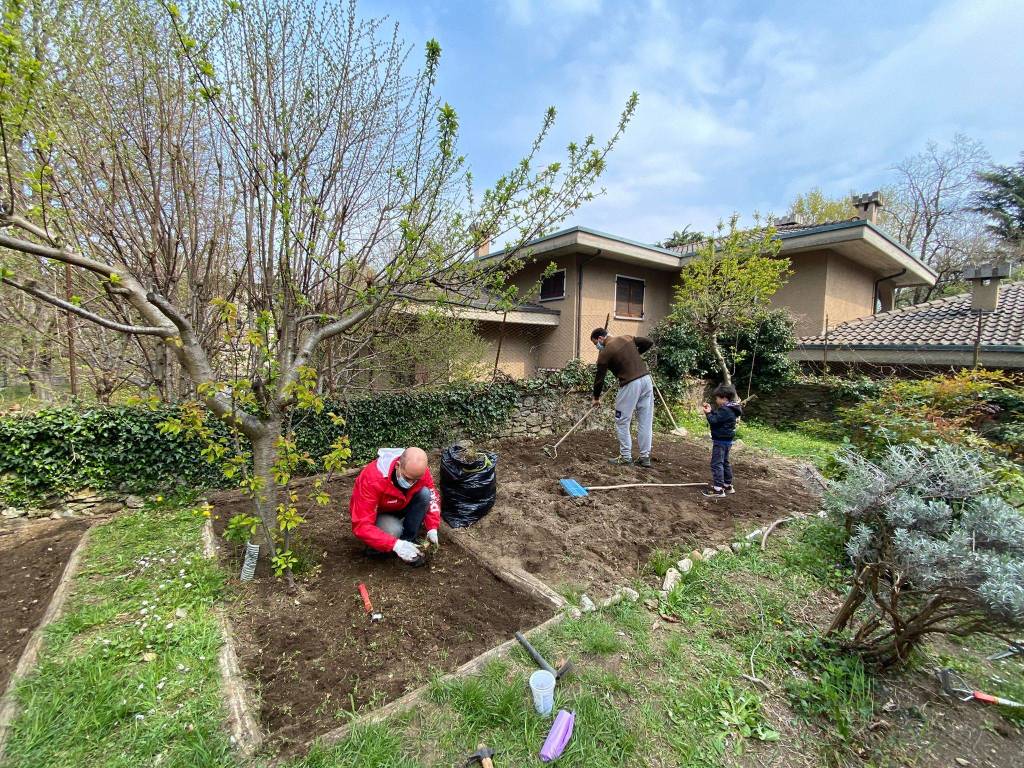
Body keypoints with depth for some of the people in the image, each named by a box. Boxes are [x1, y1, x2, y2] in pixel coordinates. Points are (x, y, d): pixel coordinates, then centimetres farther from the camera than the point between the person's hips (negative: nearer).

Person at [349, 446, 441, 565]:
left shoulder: (420, 470, -25)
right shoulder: (372, 480, -39)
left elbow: (432, 498, -9)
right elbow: (361, 526, -38)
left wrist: (432, 528, -23)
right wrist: (395, 544, -45)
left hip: (399, 507, 5)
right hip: (374, 514, -4)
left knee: (424, 493, -23)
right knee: (393, 530, -35)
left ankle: (408, 541, -10)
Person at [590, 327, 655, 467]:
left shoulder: (605, 353, -2)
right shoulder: (627, 338, 14)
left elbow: (599, 378, 2)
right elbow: (649, 342, 17)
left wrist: (596, 397, 15)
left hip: (630, 384, -7)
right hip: (646, 379, 7)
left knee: (622, 422, 6)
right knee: (646, 421, 10)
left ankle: (625, 457, 10)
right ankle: (645, 457, 16)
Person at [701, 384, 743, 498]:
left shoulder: (725, 410, -22)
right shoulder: (730, 408, 11)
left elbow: (714, 421, -23)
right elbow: (718, 417, 15)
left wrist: (708, 413, -8)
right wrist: (711, 411, 6)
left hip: (721, 440, -11)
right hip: (727, 440, 11)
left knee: (716, 463, -8)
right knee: (724, 462, 20)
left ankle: (718, 489, -8)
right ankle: (728, 485, 30)